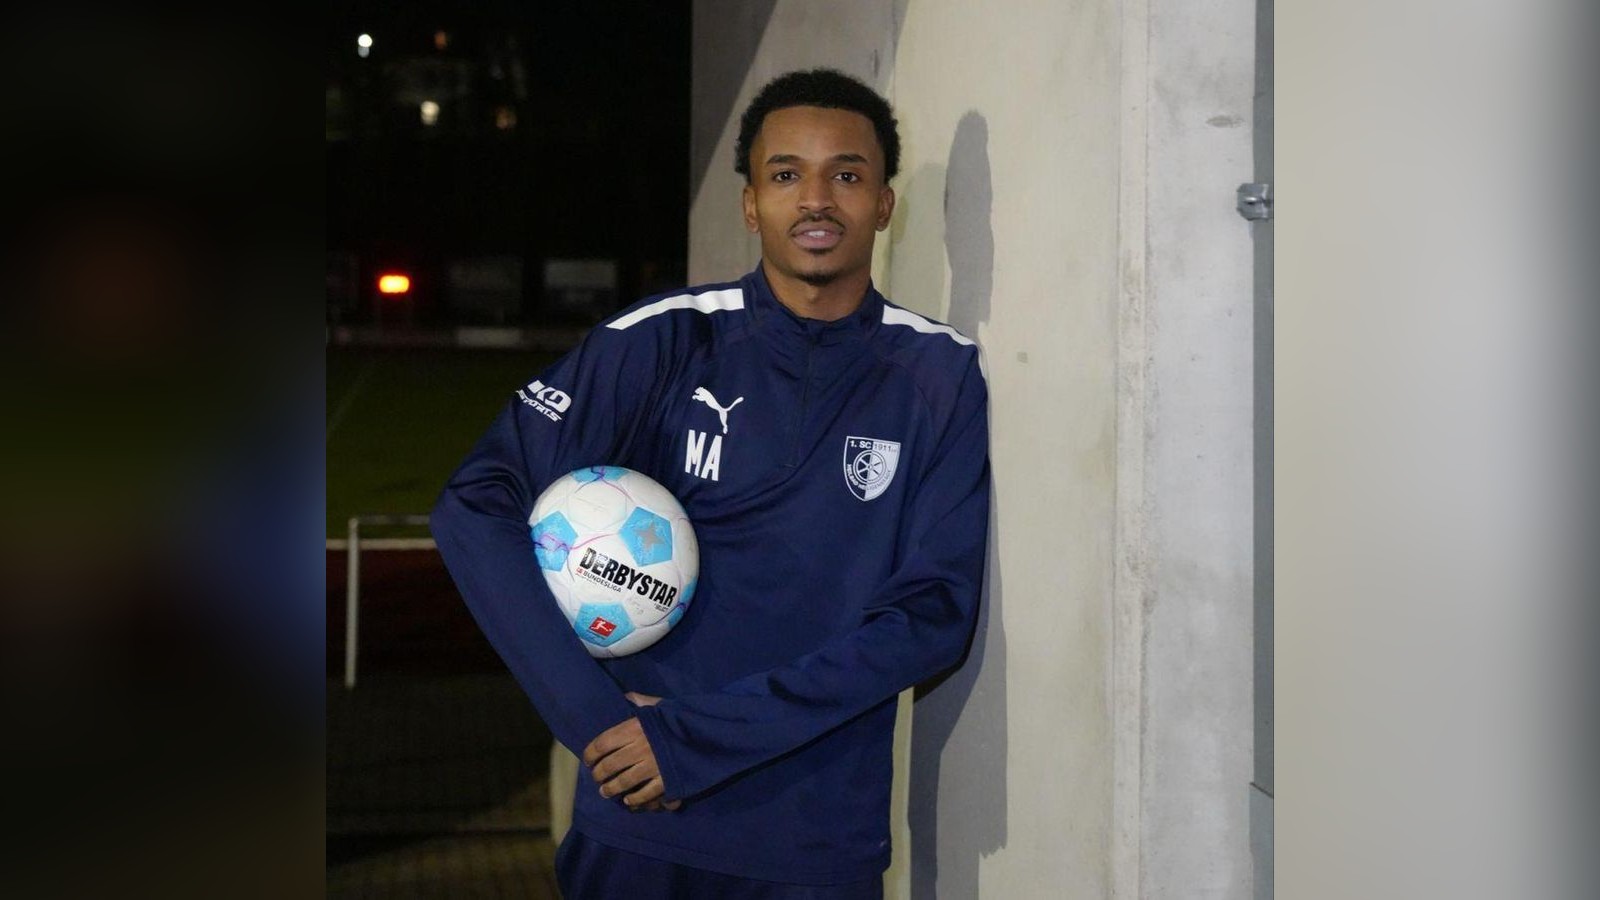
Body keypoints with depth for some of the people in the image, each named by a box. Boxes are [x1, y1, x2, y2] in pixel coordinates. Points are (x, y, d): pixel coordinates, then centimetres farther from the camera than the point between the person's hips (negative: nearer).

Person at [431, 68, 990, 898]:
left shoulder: (941, 376, -4)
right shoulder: (661, 344, -5)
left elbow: (933, 613, -10)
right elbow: (477, 507, -8)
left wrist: (697, 738, -17)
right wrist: (598, 718, -18)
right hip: (637, 829, 0)